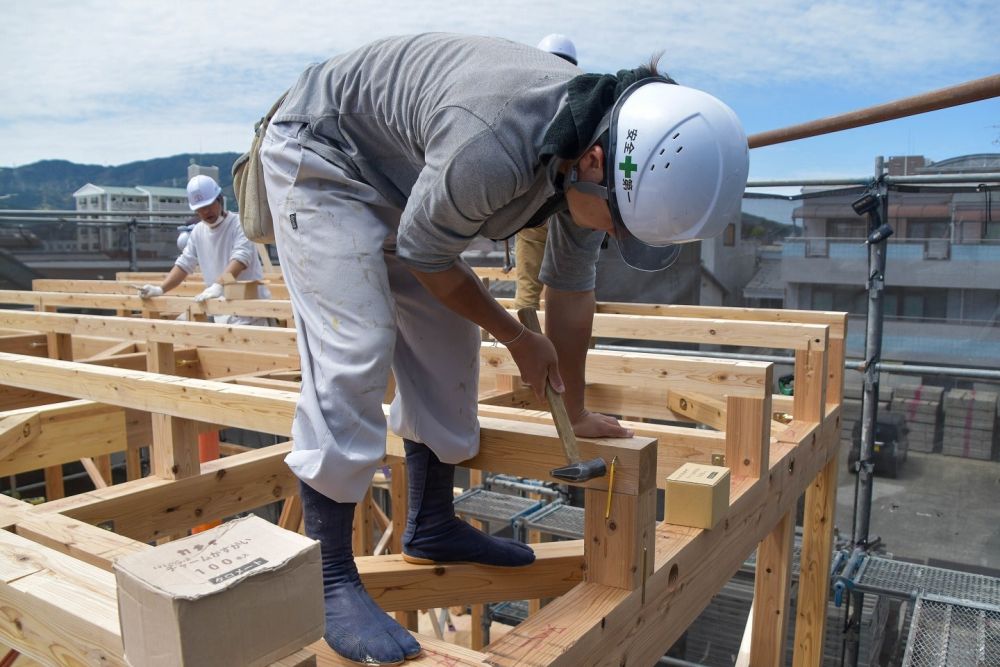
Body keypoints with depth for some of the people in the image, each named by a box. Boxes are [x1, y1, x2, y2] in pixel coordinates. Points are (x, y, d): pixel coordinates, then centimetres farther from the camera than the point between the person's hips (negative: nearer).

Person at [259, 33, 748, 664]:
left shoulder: (592, 153, -13)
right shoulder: (492, 149, -40)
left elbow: (572, 290, 0)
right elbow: (425, 258, -21)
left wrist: (576, 412, 10)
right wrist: (518, 338, -7)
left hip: (396, 179, 8)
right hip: (320, 157, -8)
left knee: (447, 344, 4)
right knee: (353, 351, -20)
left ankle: (433, 527, 19)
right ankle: (330, 578, -9)